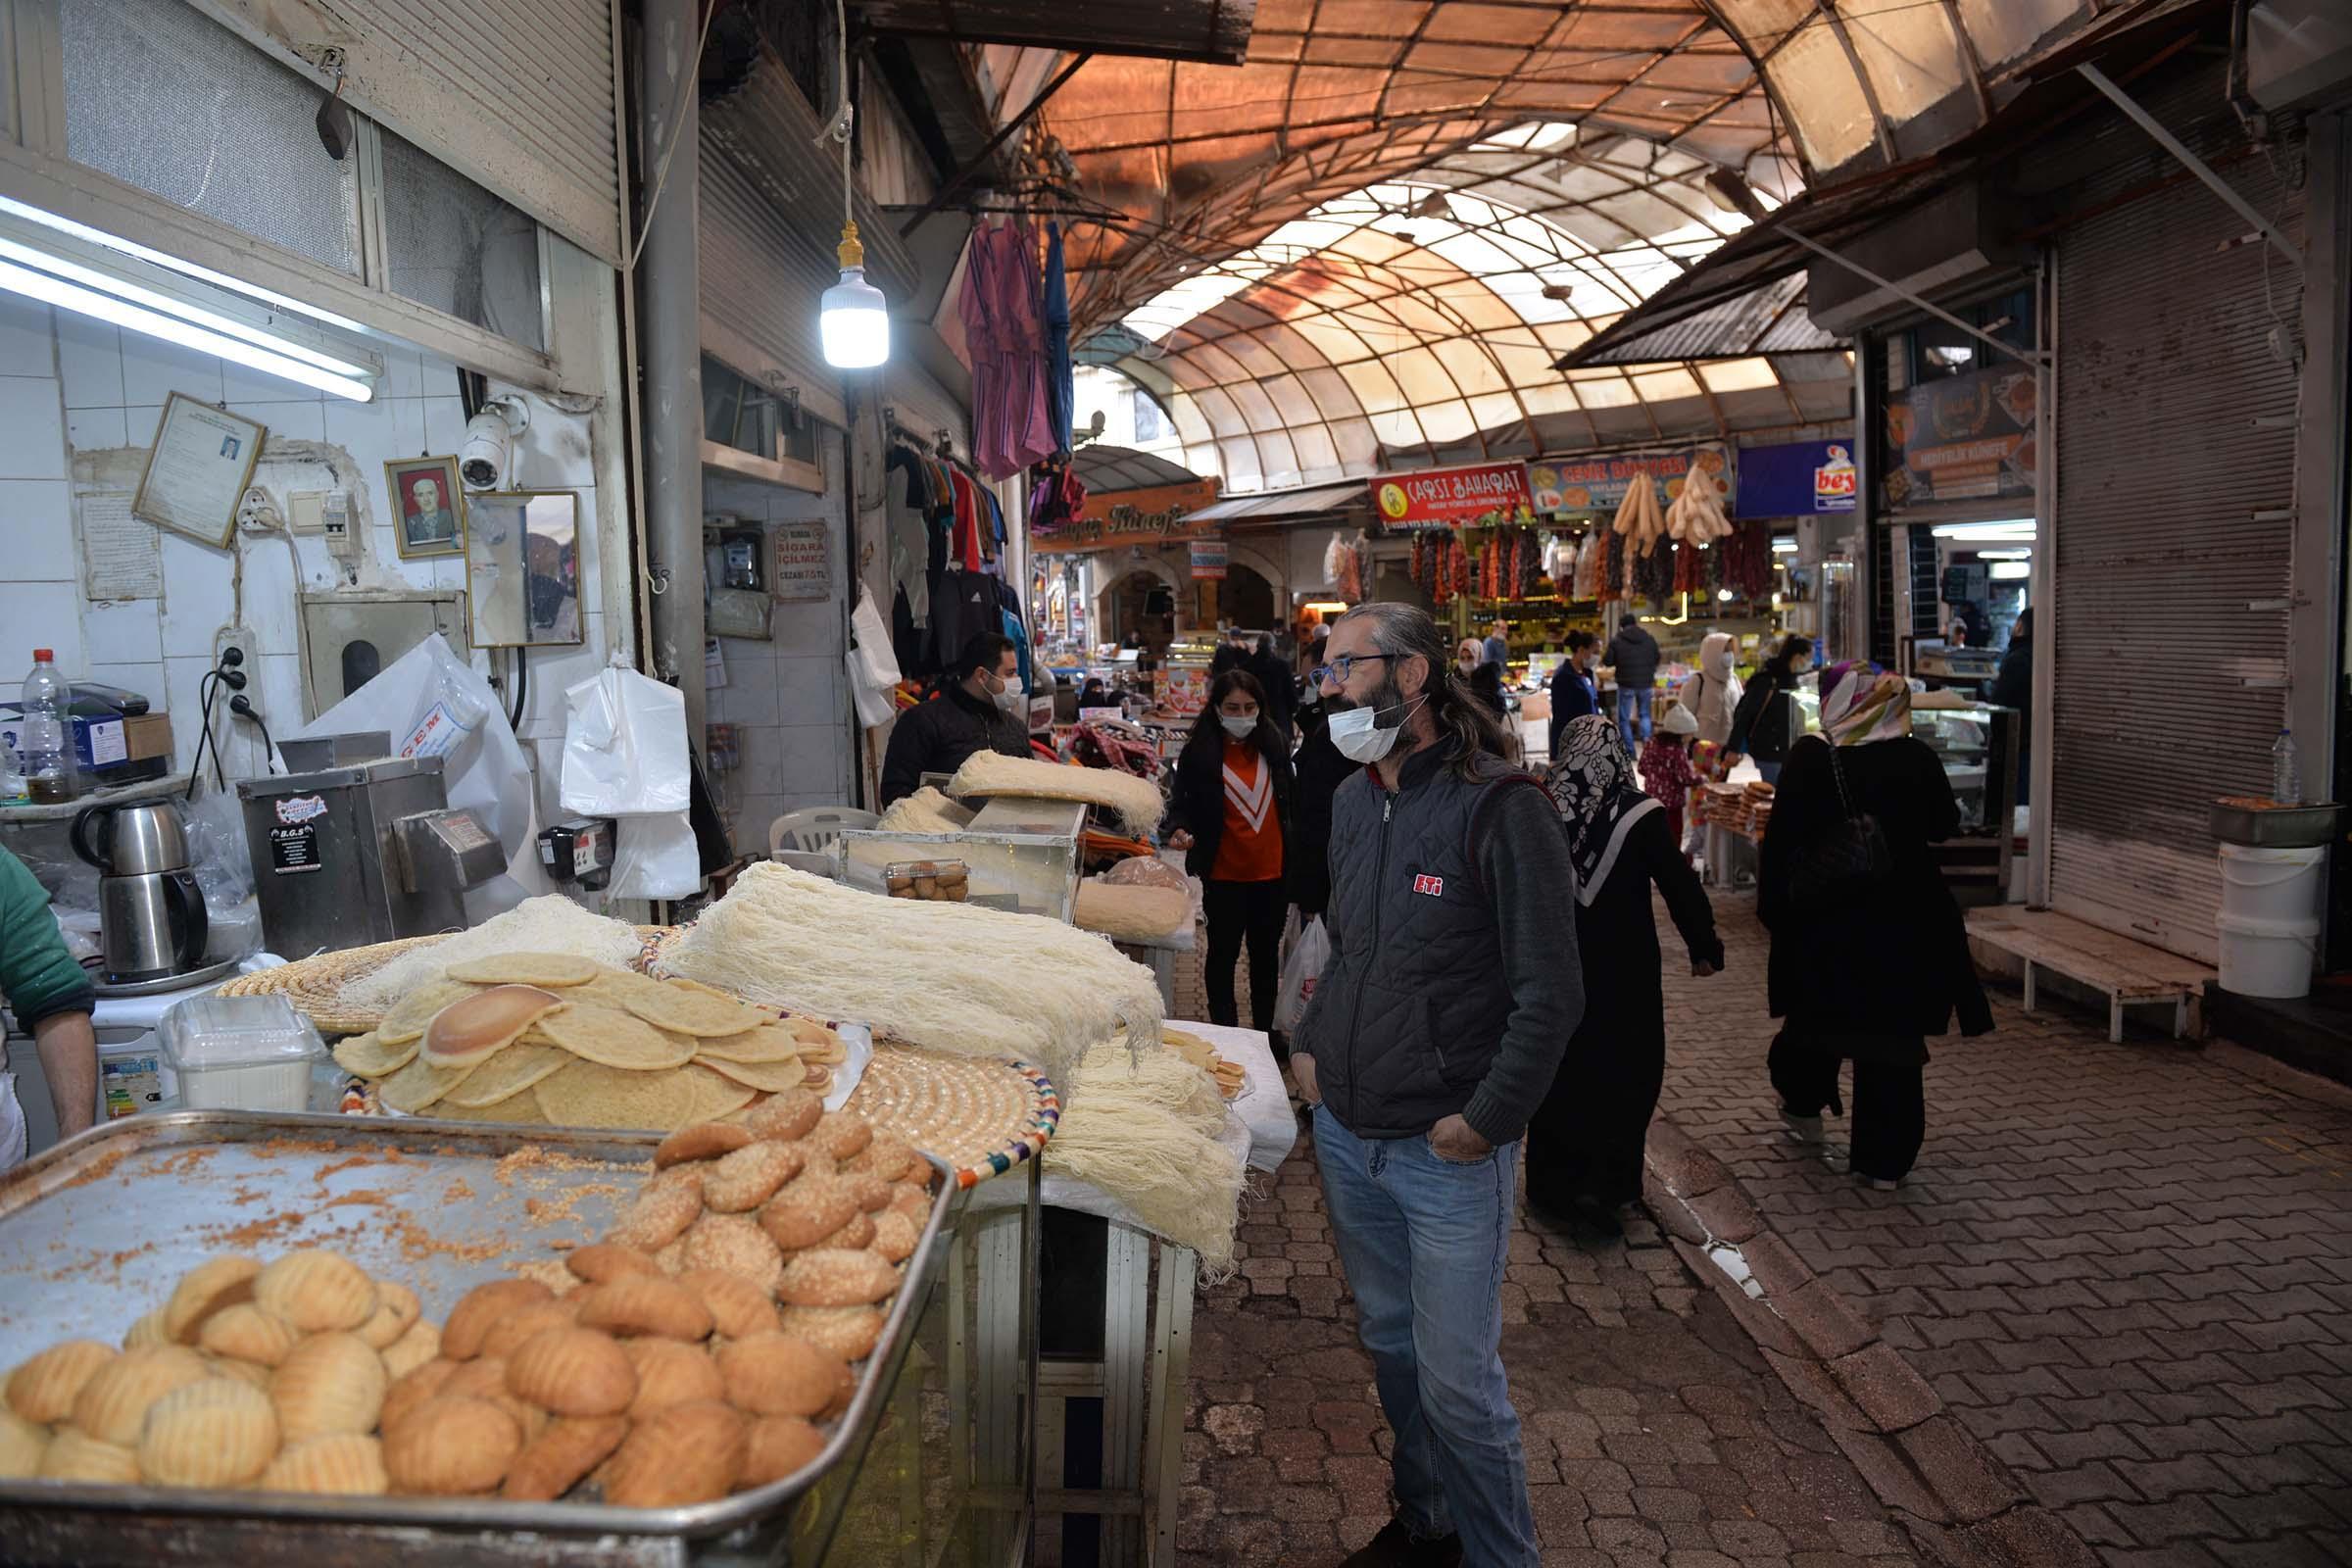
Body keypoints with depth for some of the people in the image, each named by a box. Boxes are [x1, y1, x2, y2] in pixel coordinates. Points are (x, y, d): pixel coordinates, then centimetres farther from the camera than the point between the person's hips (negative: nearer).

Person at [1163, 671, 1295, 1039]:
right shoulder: (1200, 752, -7)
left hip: (1272, 871, 3)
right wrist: (1179, 830, -23)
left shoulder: (1275, 745, 2)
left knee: (1266, 952, 15)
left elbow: (1289, 802, 10)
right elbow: (1183, 802, -3)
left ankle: (1265, 1029, 29)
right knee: (1224, 952, 9)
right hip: (1224, 874, -3)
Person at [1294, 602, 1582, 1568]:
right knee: (1390, 1344, 20)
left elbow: (1551, 995, -15)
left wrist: (1485, 1119, -15)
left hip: (1448, 1152, -7)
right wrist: (1311, 1045, 10)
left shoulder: (1499, 807, -17)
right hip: (1347, 1133, 7)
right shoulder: (1353, 799, 7)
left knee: (1457, 1382, 4)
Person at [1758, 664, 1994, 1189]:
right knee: (1894, 1031, 8)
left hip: (1823, 916, 0)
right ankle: (1885, 1160, 13)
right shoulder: (1917, 758, -6)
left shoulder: (1808, 757, -10)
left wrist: (1770, 905, 0)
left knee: (1815, 1013, 22)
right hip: (1903, 920, 0)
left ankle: (1803, 1107, 40)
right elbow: (1945, 826, 7)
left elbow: (1779, 839, -9)